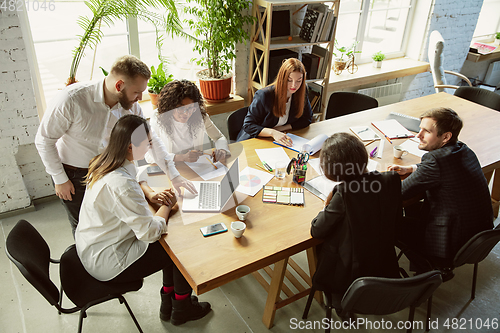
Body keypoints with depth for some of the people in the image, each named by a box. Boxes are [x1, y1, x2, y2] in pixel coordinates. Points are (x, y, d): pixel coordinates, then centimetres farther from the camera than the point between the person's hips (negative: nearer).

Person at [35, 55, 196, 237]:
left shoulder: (131, 106, -14)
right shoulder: (72, 99, -29)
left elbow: (151, 139, -5)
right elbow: (44, 140, -17)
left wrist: (174, 176, -9)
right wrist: (60, 179, -13)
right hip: (72, 174, -4)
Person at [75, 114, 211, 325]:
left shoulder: (106, 162, -5)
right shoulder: (120, 185, -35)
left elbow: (135, 180, 18)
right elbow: (151, 232, -29)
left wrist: (150, 194, -2)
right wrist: (166, 205, -12)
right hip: (107, 263, -9)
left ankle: (168, 303, 28)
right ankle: (182, 309, 25)